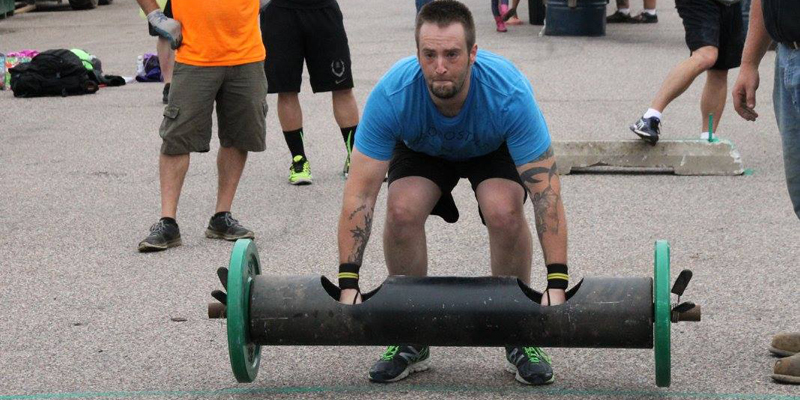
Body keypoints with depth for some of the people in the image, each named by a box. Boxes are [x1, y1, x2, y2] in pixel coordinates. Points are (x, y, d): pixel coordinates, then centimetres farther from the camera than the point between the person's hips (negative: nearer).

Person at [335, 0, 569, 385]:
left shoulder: (509, 93, -40)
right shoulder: (392, 95, -37)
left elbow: (546, 192, -37)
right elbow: (360, 192, -32)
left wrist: (556, 286, -42)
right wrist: (349, 286, -37)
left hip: (493, 148, -1)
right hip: (423, 149, 1)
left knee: (503, 211, -31)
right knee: (402, 209, -28)